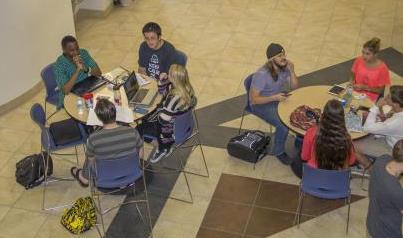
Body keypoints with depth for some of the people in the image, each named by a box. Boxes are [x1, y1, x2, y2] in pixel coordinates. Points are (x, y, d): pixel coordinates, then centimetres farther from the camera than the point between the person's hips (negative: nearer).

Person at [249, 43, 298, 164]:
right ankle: (279, 152, 2)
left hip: (280, 98, 6)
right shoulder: (262, 74, -28)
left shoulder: (285, 66, -9)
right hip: (261, 104, -6)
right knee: (283, 126, -26)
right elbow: (254, 99, -24)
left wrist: (292, 72, -18)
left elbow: (294, 87, 0)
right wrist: (274, 97, -34)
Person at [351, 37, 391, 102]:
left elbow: (381, 90, -9)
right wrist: (352, 82, -10)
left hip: (370, 99, -4)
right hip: (356, 93, 4)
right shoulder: (359, 60, -5)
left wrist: (365, 87, -20)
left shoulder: (382, 68, -16)